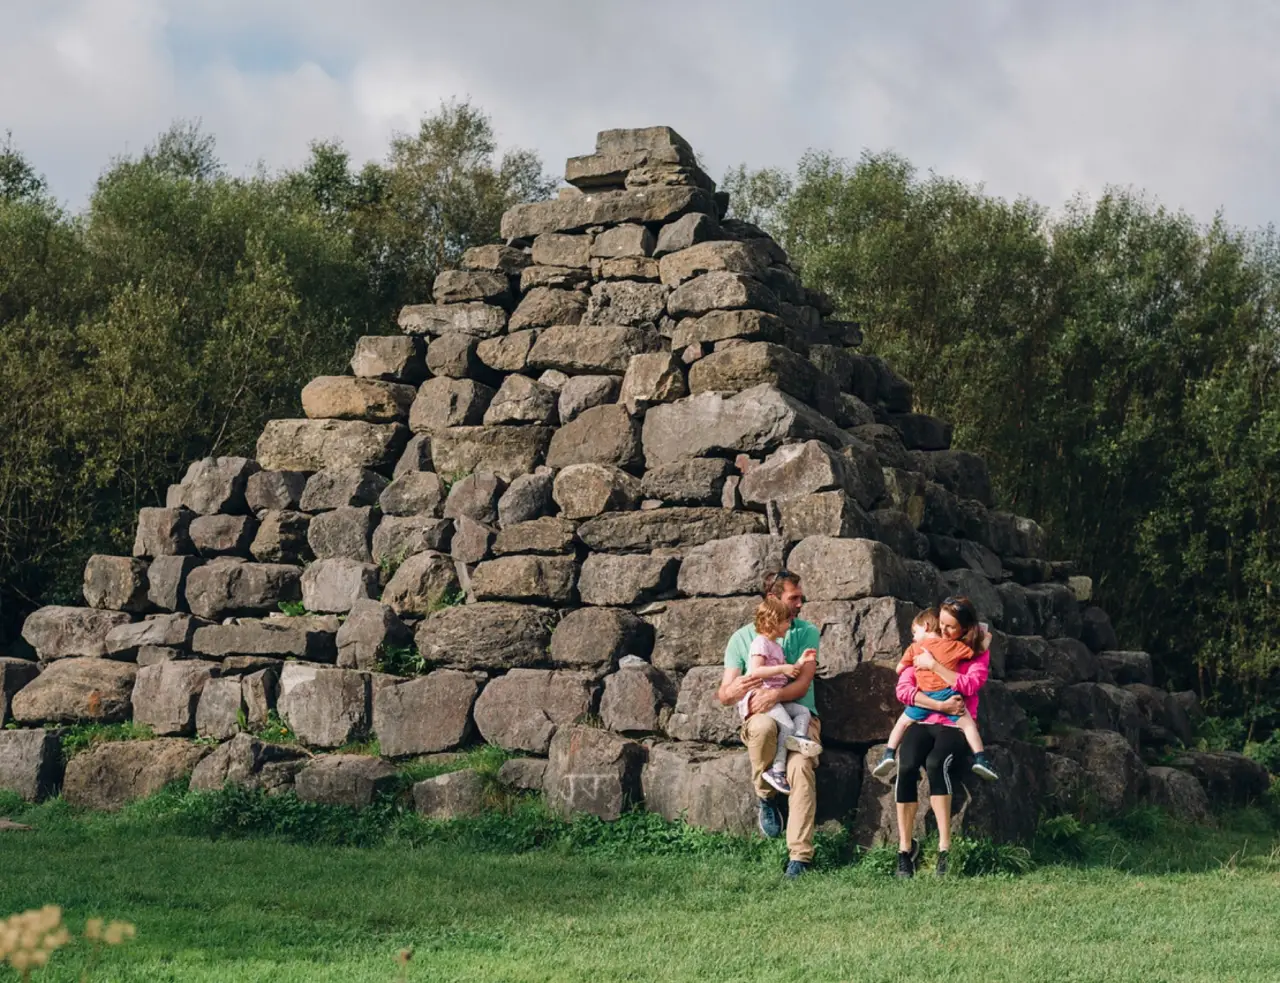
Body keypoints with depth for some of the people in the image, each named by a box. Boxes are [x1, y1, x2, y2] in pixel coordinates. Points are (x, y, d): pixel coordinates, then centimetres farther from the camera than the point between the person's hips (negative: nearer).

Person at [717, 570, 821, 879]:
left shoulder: (806, 632, 9)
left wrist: (775, 695, -25)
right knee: (764, 726, -39)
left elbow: (803, 682, -4)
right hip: (760, 715, 0)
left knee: (801, 765, -32)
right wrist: (733, 690, -21)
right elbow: (724, 696, 4)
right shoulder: (742, 638, 9)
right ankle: (766, 797, -14)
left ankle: (800, 856, -36)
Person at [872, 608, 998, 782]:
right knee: (967, 724, 2)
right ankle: (980, 759, -14)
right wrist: (984, 634, 31)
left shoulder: (915, 648, 14)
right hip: (947, 694, -1)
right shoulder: (954, 646, 12)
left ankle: (889, 755, 3)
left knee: (902, 723, 16)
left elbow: (899, 669, 21)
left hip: (924, 696, 1)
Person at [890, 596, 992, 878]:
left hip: (956, 726, -2)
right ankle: (905, 848, -24)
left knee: (935, 763, -35)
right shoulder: (925, 647, 14)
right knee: (906, 766, -30)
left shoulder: (978, 653, 9)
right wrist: (941, 705, -9)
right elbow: (903, 689, 2)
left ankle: (945, 849, -35)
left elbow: (968, 686, -10)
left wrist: (934, 665, -9)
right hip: (923, 721, 2)